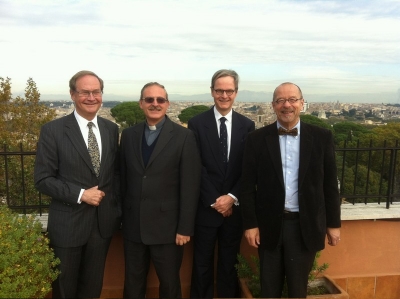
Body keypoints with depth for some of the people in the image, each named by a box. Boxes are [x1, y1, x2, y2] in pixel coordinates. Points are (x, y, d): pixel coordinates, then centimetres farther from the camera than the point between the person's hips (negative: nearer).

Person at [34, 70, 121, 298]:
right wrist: (80, 194, -20)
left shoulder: (111, 129, 2)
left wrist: (117, 207, 2)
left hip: (104, 221, 3)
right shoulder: (53, 130, -11)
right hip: (68, 223, -3)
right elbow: (43, 179, -11)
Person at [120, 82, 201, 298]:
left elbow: (189, 186, -9)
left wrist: (185, 227, -11)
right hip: (133, 225, 4)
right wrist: (121, 217, 8)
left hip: (167, 226, -3)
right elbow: (123, 179, 8)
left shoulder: (184, 136, -7)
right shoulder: (128, 135, 5)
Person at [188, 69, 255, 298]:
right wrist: (215, 200, -11)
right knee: (203, 264, 11)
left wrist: (232, 198, -10)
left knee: (229, 262, 15)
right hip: (206, 207, -1)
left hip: (234, 207, 2)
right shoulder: (197, 123, -3)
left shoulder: (247, 125, 4)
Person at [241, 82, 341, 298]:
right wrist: (250, 224, -5)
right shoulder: (257, 139, -4)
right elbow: (248, 186, -2)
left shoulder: (322, 137, -2)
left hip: (306, 226, 0)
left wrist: (333, 223, 4)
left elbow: (329, 184, 2)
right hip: (269, 225, 0)